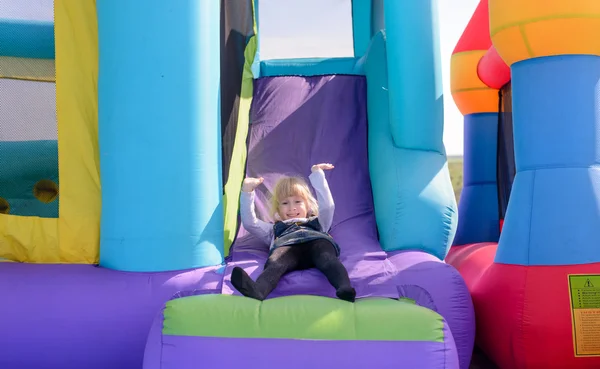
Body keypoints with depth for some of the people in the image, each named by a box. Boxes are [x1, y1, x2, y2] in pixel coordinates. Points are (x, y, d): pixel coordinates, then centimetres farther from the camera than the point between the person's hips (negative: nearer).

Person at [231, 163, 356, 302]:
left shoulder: (317, 223, 44)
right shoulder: (275, 228, 43)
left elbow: (327, 205, 27)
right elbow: (249, 223, 31)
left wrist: (317, 173, 32)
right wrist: (247, 190, 25)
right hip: (286, 246, 0)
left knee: (327, 259, -38)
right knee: (274, 263, -38)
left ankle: (345, 289, -66)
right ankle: (257, 290, -68)